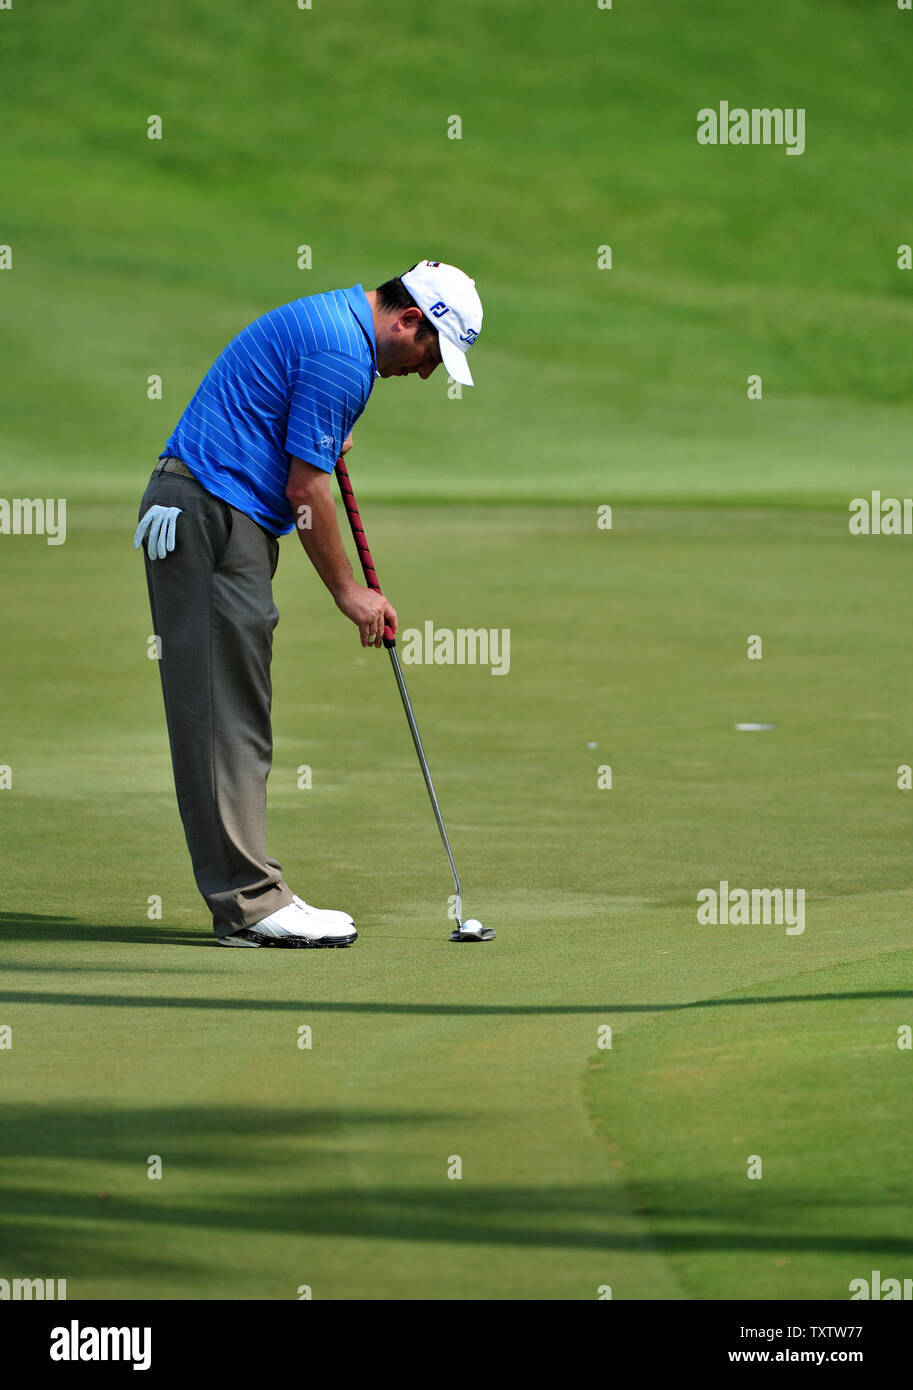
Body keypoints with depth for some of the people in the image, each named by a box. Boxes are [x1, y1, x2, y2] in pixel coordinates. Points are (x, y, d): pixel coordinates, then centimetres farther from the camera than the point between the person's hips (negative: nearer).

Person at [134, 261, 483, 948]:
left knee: (235, 720, 9)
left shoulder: (332, 320, 16)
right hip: (209, 515, -11)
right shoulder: (340, 352, -16)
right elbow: (305, 488, -15)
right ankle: (249, 901, -11)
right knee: (225, 717, -10)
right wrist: (348, 592, -6)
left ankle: (248, 894, 11)